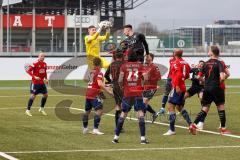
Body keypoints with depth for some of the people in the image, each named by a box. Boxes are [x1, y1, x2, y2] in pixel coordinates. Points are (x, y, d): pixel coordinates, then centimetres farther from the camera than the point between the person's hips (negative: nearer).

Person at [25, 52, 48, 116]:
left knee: (46, 95, 9)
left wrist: (46, 79, 8)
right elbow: (28, 70, -17)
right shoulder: (35, 63, -14)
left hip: (42, 83, 7)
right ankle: (28, 110, -3)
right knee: (33, 95, -10)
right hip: (35, 82, -7)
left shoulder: (45, 64, 8)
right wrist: (34, 77, -26)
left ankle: (41, 109, 25)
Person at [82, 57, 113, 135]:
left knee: (87, 111, 19)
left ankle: (85, 128, 31)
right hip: (94, 94, -9)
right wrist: (108, 91, -24)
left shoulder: (91, 72, 14)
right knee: (99, 110, -11)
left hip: (88, 93, 9)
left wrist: (105, 87, 34)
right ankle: (95, 129, -20)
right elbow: (100, 83, -24)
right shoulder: (99, 73, -11)